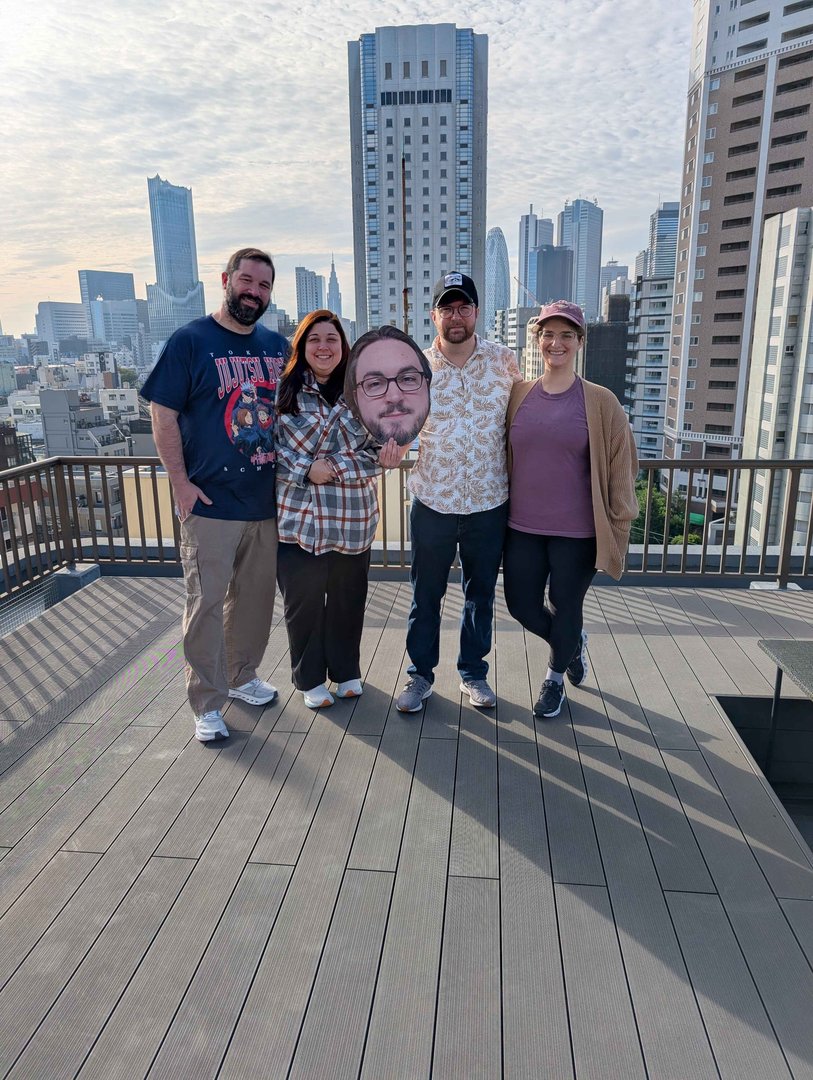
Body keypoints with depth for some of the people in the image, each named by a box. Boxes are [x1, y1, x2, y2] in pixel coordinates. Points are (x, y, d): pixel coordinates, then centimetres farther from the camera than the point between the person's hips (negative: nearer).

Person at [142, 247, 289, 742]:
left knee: (256, 596, 15)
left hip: (266, 500, 5)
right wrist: (181, 482, -12)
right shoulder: (190, 341, -4)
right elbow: (163, 416, -6)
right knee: (206, 602, 0)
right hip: (210, 502, -5)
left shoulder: (278, 346, 10)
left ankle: (242, 674, 35)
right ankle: (208, 703, 13)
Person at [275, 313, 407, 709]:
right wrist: (306, 469, -15)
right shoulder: (284, 389, -3)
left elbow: (372, 447, 10)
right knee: (304, 601, 7)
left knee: (348, 598, 13)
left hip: (354, 518, 3)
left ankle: (346, 670, 35)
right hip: (300, 516, -2)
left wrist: (384, 455, -12)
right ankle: (310, 678, 27)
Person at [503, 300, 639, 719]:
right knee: (521, 605, 11)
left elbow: (620, 464, -4)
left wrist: (619, 521, -4)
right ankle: (573, 642, 42)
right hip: (522, 527, 3)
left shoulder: (600, 401, -7)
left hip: (576, 531, -3)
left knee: (565, 608, 10)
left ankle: (555, 677, 37)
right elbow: (503, 457, 11)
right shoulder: (518, 395, 2)